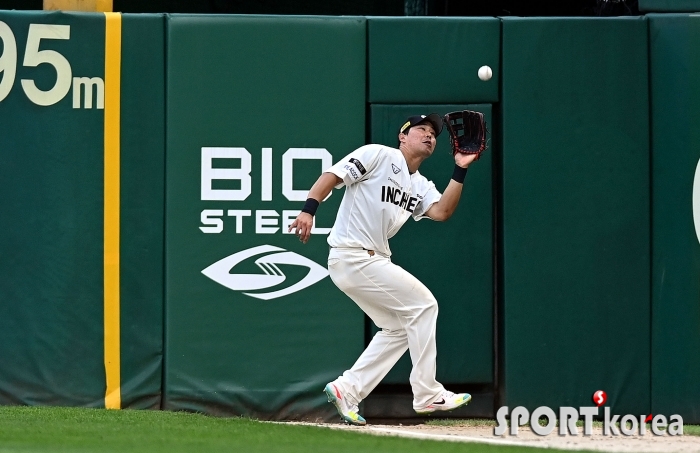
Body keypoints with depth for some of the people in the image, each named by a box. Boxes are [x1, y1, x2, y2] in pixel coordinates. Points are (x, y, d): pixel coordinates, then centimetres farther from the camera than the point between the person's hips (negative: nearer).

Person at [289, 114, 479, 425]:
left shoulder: (420, 186, 17)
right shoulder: (378, 155, -4)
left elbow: (442, 211, -1)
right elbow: (333, 175, -13)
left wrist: (460, 170, -8)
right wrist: (309, 209, -27)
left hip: (373, 261, 10)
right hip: (352, 257, -10)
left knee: (399, 327, 11)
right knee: (423, 304, -8)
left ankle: (347, 390, 10)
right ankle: (427, 395, -5)